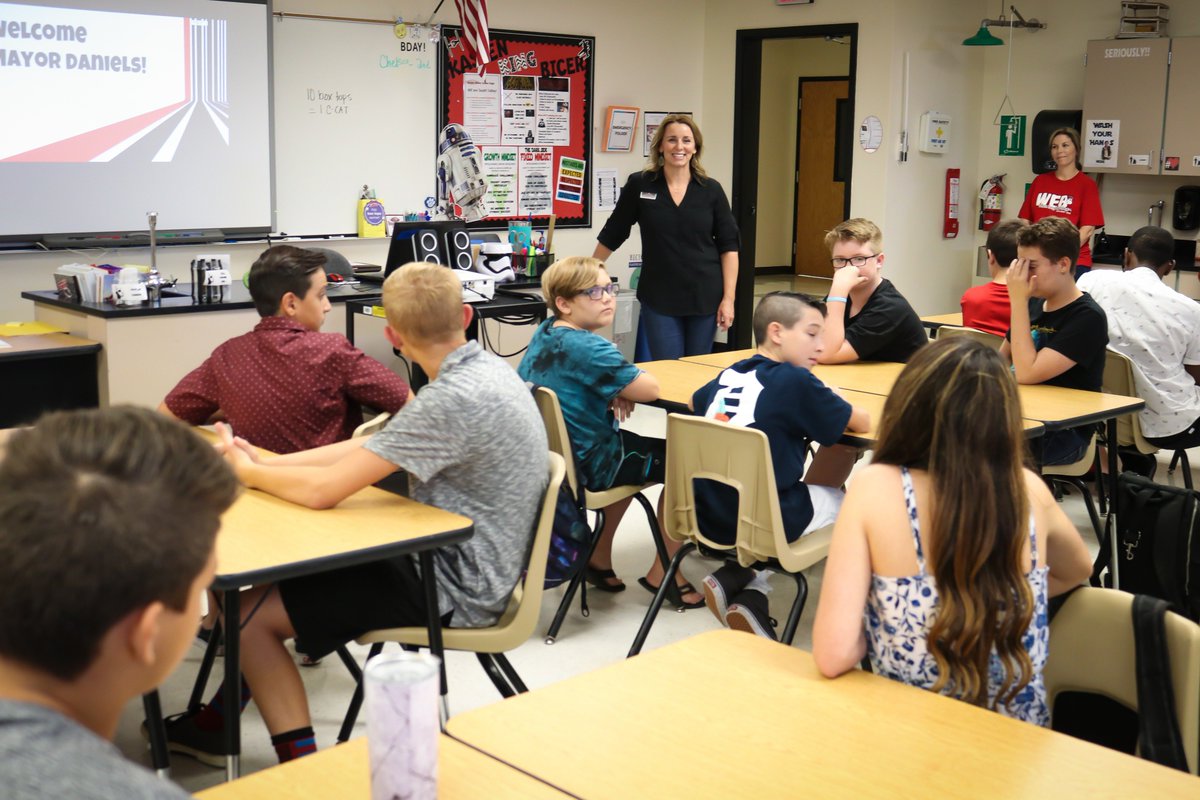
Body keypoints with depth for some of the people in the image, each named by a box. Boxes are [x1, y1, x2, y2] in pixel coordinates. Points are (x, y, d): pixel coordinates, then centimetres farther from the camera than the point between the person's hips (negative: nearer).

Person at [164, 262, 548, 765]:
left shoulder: (456, 398, -28)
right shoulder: (482, 368, 3)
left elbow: (323, 490, -25)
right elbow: (369, 447, 6)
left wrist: (246, 471, -6)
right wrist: (262, 464, -1)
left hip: (454, 589, -10)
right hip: (463, 559, 10)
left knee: (249, 614, -6)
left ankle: (301, 761, 3)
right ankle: (219, 723, 28)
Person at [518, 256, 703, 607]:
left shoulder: (544, 332, 1)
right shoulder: (588, 347, -25)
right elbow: (650, 389, -18)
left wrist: (615, 388, 0)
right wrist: (625, 384, 3)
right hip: (588, 466, -9)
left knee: (631, 447, 34)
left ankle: (599, 559, 34)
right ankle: (661, 574, 16)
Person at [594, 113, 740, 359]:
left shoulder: (711, 190, 0)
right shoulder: (639, 185, -2)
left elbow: (728, 246, 1)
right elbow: (611, 235, 7)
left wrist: (728, 299, -5)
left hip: (704, 298, 1)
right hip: (659, 299, -1)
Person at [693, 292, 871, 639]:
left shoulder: (728, 375, 6)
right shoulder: (796, 380, -13)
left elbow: (695, 403, 28)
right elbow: (862, 422, -5)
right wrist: (824, 409, 17)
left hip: (707, 518, 7)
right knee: (840, 497, 22)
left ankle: (751, 596, 17)